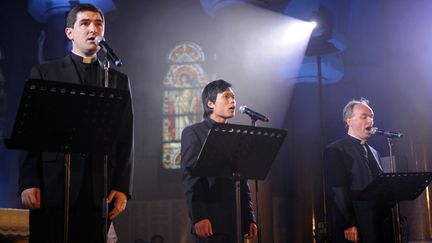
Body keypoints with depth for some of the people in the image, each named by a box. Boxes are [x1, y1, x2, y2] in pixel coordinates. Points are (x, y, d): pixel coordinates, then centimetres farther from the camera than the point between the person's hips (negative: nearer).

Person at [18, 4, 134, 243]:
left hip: (100, 190, 2)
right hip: (52, 185, -1)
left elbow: (126, 139, 9)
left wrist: (122, 188, 0)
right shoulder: (44, 73, 9)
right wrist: (28, 183, -6)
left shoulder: (119, 80, 14)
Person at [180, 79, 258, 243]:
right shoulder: (193, 133, 1)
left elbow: (242, 180, 16)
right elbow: (190, 177, -8)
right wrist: (198, 217, -17)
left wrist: (250, 218, 10)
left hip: (237, 222, 5)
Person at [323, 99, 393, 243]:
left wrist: (388, 219, 6)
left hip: (381, 226, 7)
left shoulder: (374, 153, 20)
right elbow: (336, 191, -12)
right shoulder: (335, 150, -4)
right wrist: (348, 225, -18)